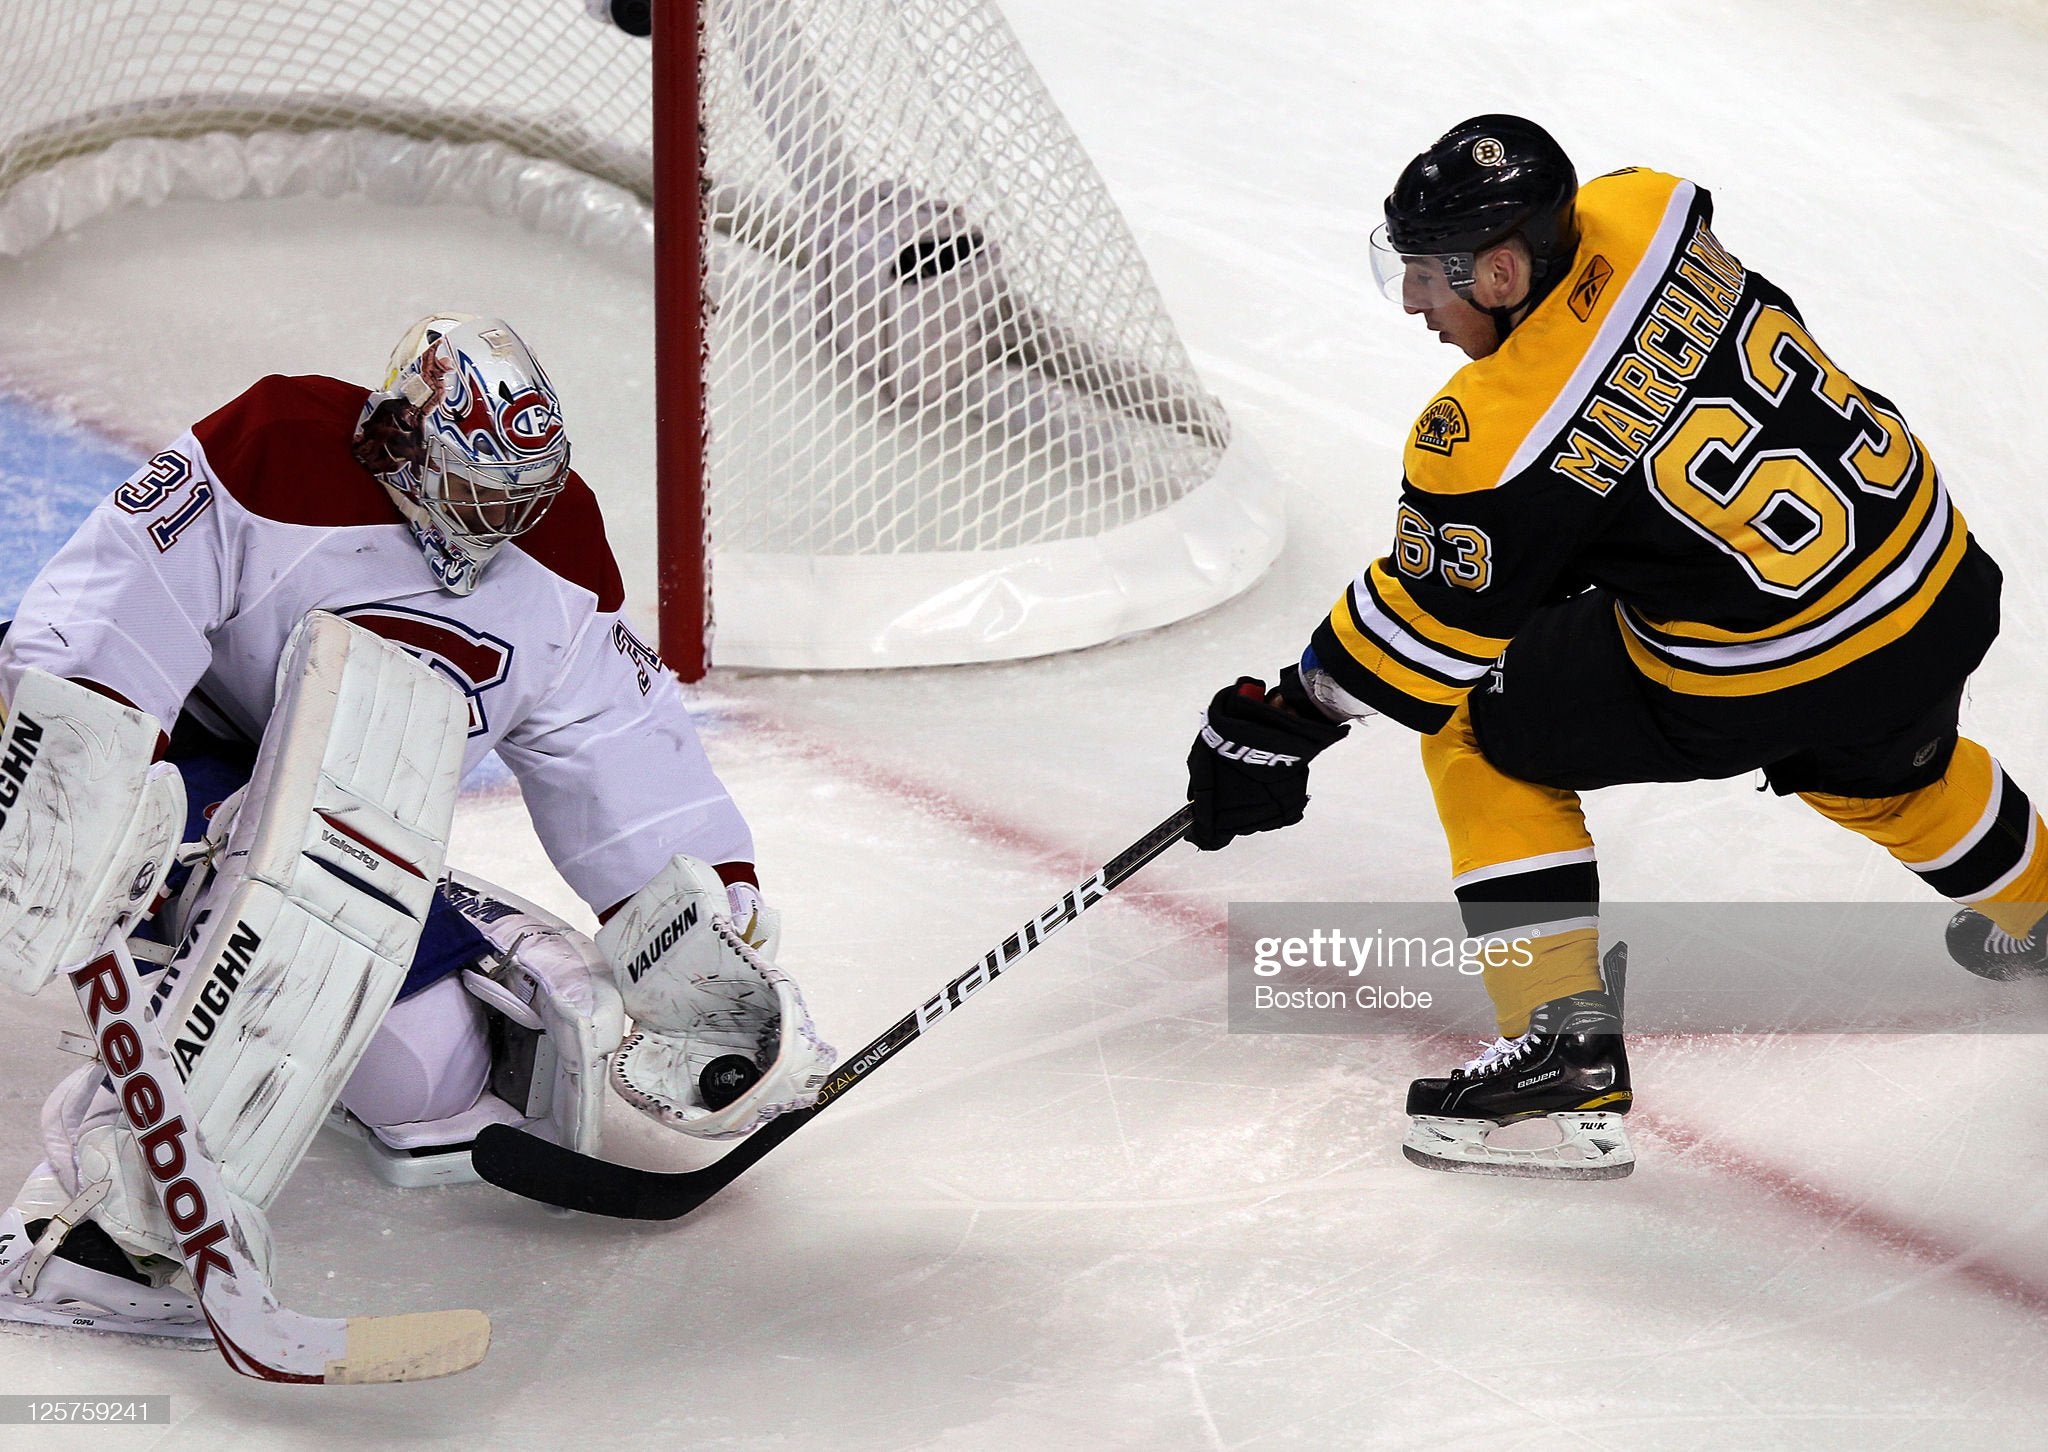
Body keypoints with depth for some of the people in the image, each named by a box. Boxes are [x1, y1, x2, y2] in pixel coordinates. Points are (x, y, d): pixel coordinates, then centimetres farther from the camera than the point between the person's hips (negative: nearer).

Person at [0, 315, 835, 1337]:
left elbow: (623, 750, -1)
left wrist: (714, 913, -7)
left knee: (447, 1072, -8)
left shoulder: (556, 546, -4)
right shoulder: (275, 461, -24)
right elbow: (98, 621, -29)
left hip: (346, 842, 6)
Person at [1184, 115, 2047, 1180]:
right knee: (1875, 768, 39)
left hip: (1763, 683, -7)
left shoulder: (1491, 437, -21)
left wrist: (1285, 721, 5)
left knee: (1477, 725, 8)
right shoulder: (1641, 214, -4)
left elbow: (1428, 625, -9)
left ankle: (1565, 1043, 5)